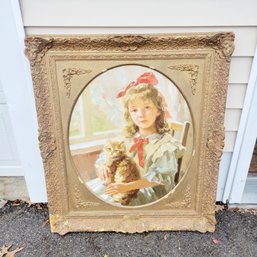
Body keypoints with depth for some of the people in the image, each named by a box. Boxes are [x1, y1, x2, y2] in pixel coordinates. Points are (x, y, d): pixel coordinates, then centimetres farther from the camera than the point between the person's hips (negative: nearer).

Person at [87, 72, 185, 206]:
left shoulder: (165, 143, -13)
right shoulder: (128, 139, 3)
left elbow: (157, 178, -19)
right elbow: (106, 156, 7)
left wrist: (127, 186, -28)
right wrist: (101, 166, -16)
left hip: (153, 192, -5)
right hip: (125, 185, 5)